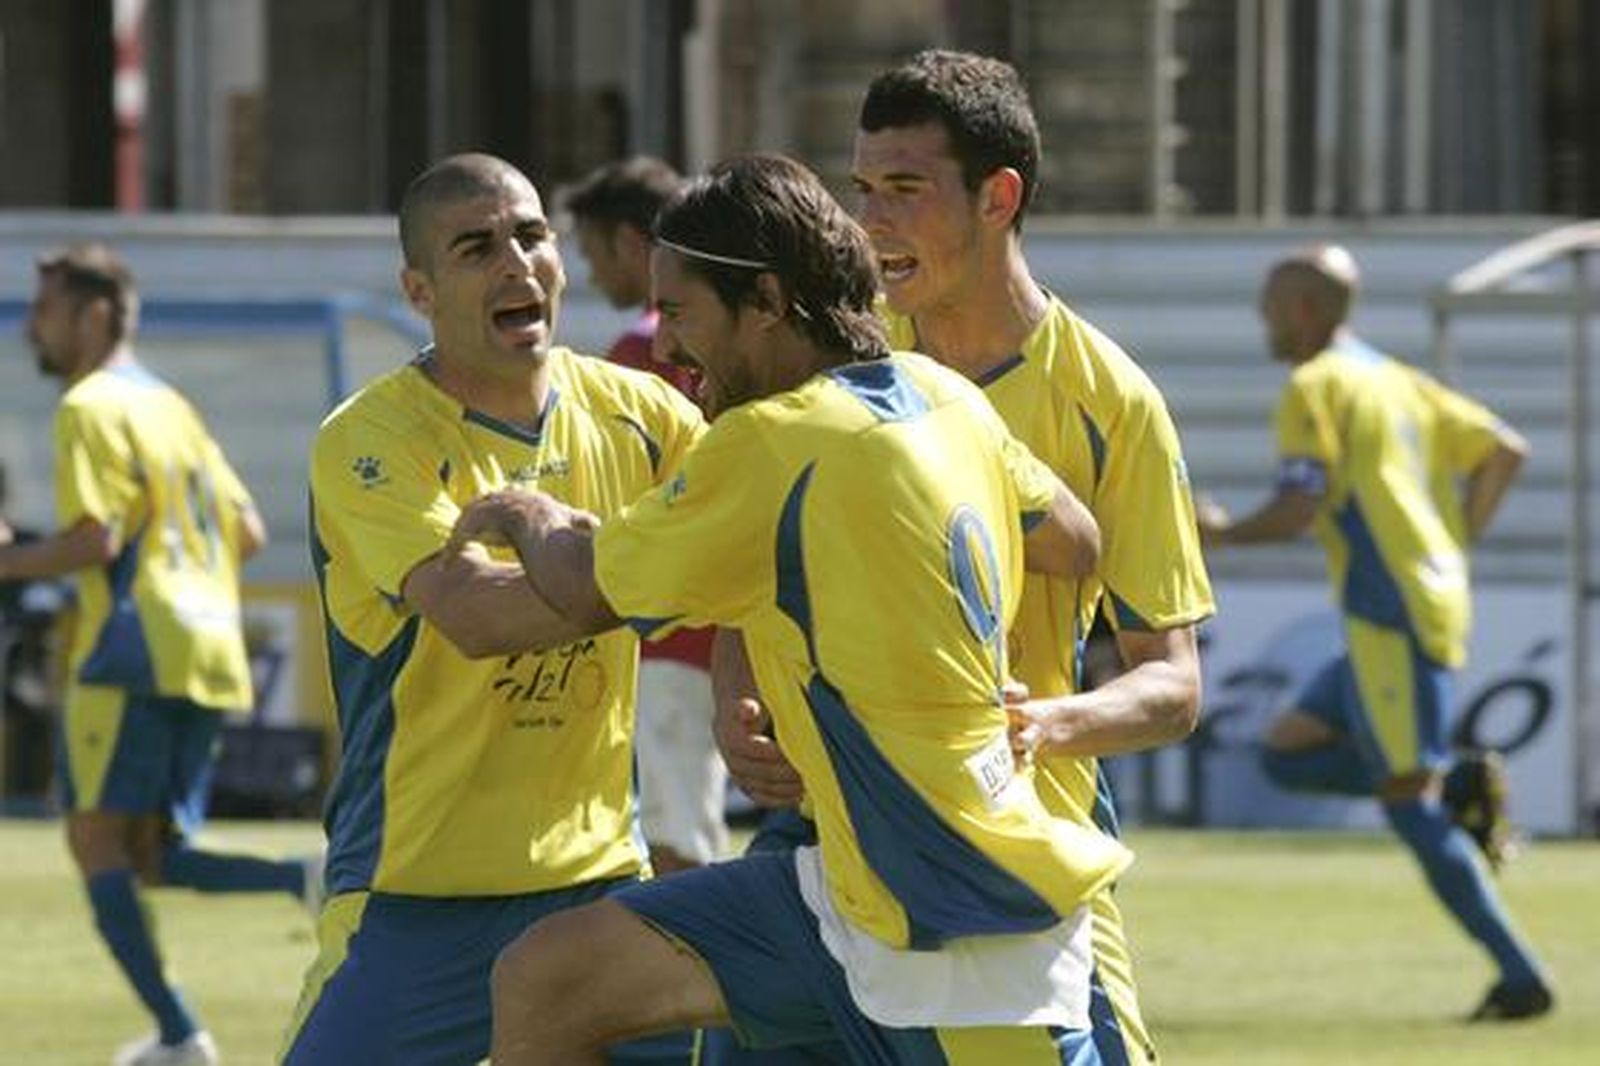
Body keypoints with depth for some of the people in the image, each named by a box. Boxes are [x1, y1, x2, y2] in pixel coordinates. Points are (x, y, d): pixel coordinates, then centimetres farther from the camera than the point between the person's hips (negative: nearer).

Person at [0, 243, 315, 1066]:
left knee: (97, 842, -3)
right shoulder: (168, 405, 20)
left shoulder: (91, 408, -7)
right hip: (208, 654, 8)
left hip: (135, 652, -8)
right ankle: (309, 879, -12)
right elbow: (247, 532, 19)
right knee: (152, 857, 11)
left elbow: (96, 536, -18)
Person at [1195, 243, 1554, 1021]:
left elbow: (1299, 507, -17)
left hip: (1393, 619, -9)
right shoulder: (1400, 382, 19)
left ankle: (1519, 977, -12)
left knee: (1407, 803, -9)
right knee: (1286, 755, 14)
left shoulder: (1315, 387, -7)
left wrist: (1222, 532, 1)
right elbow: (1504, 450, 18)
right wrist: (1454, 544, 20)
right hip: (1437, 602, 9)